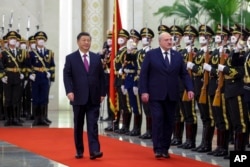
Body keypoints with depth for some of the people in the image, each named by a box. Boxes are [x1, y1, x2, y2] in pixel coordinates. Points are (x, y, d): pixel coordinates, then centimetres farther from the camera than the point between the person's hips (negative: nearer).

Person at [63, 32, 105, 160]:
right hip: (78, 97, -1)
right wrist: (69, 91, -18)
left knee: (93, 125, -6)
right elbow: (67, 76, -5)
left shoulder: (96, 58, 11)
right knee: (78, 125, 8)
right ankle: (79, 151, 17)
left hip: (94, 98, 1)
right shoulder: (70, 58, 3)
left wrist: (102, 93, 4)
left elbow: (101, 76, 11)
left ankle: (94, 151, -13)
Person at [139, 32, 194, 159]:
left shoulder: (178, 56, 9)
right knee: (157, 120, -9)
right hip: (156, 95, -4)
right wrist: (144, 91, -10)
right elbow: (144, 74, -2)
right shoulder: (151, 54, -1)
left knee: (169, 122, 6)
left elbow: (184, 74, 7)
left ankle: (165, 148, 15)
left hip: (172, 95, 4)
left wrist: (190, 89, -6)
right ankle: (158, 149, -6)